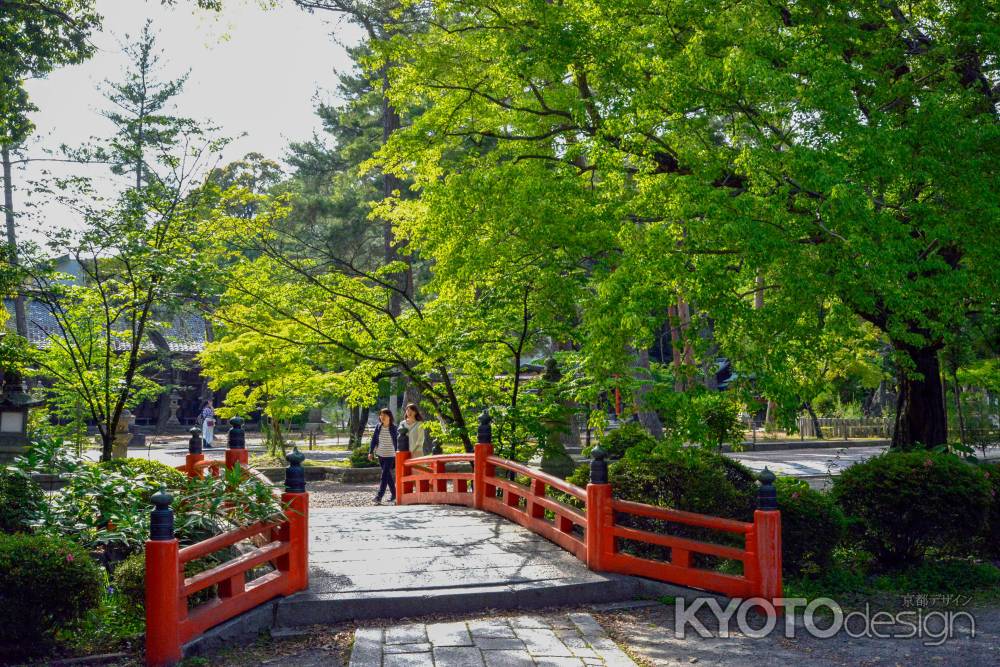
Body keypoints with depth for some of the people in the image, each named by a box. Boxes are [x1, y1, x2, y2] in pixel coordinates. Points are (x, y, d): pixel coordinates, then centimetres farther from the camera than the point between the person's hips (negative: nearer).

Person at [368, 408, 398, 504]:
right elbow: (374, 440, 7)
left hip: (390, 455, -5)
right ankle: (394, 495, 23)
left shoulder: (393, 428, -7)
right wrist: (371, 452, 1)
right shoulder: (378, 427, 4)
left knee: (384, 476, -11)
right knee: (388, 476, 12)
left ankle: (379, 497, -15)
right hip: (381, 455, 5)